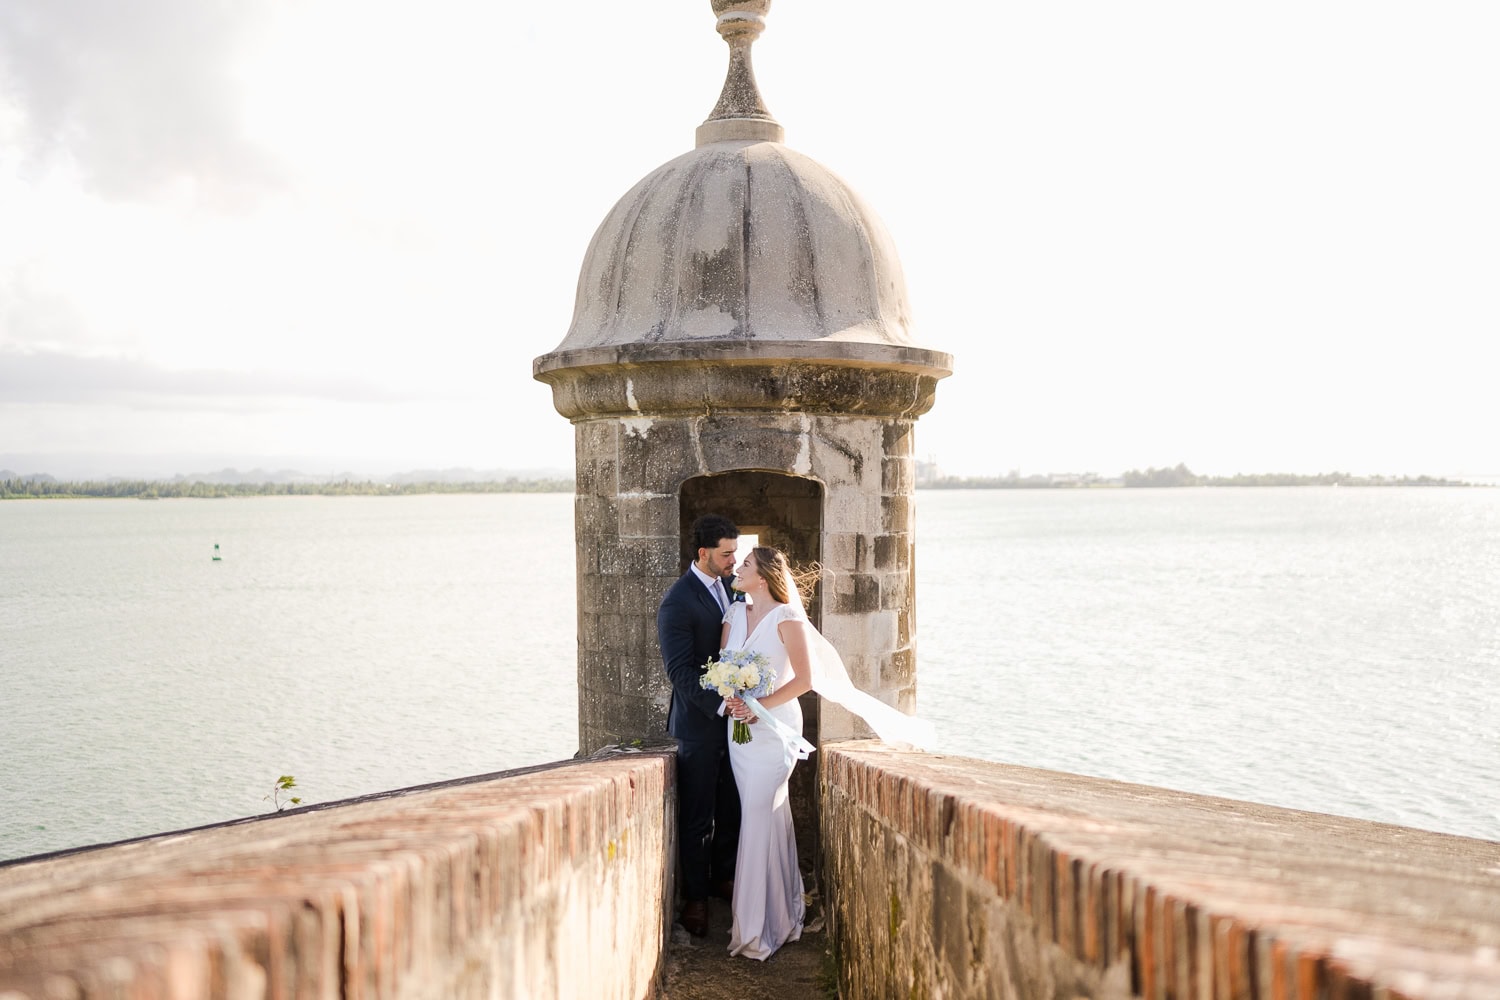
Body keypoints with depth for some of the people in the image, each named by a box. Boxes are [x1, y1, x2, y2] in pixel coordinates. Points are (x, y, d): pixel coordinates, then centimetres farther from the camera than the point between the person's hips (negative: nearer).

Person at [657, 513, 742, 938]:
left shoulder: (730, 586, 8)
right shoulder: (677, 602, -16)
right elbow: (680, 671, -19)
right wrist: (722, 704, -27)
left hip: (734, 716, 7)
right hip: (700, 723, -7)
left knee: (733, 808, 14)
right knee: (697, 819, 3)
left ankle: (722, 876, 33)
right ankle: (695, 897, 16)